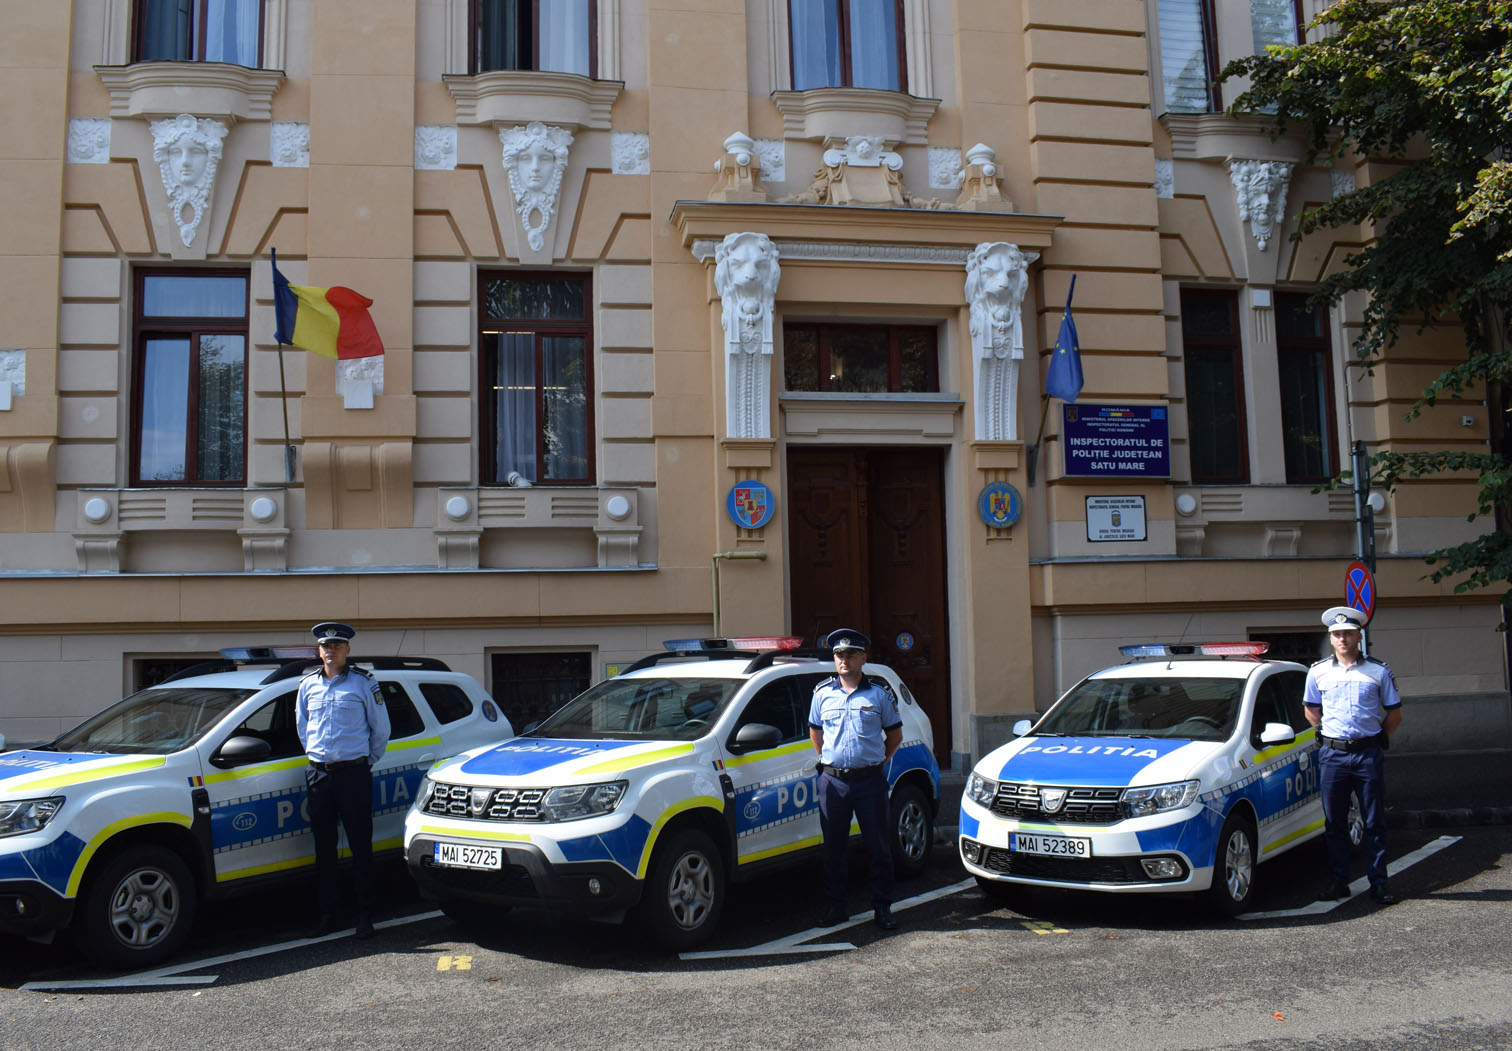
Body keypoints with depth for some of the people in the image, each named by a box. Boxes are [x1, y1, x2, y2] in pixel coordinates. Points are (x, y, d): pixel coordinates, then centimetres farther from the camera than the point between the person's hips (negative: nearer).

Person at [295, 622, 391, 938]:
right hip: (317, 774, 4)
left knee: (360, 845, -1)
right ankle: (327, 914, 16)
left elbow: (381, 727, 5)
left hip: (354, 773, -4)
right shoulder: (308, 685, 10)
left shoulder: (364, 682, -2)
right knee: (324, 847, 8)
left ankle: (365, 914, 6)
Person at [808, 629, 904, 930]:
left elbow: (895, 734, 12)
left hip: (870, 780, -1)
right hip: (833, 781, 2)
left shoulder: (880, 693, 2)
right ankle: (835, 907, 17)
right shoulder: (823, 693, 6)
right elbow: (815, 731, 20)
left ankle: (882, 908, 11)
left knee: (878, 847, 2)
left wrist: (879, 760, 5)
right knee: (833, 848, 7)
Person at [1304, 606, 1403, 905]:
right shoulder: (1318, 672, 6)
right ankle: (1338, 882, 12)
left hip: (1369, 754, -1)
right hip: (1332, 754, 1)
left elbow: (1394, 714, 10)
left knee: (1375, 822, 2)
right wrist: (1329, 735, 10)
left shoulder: (1379, 672, 3)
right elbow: (1311, 711, 19)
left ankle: (1379, 883, 8)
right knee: (1334, 823, 5)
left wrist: (1376, 739, 4)